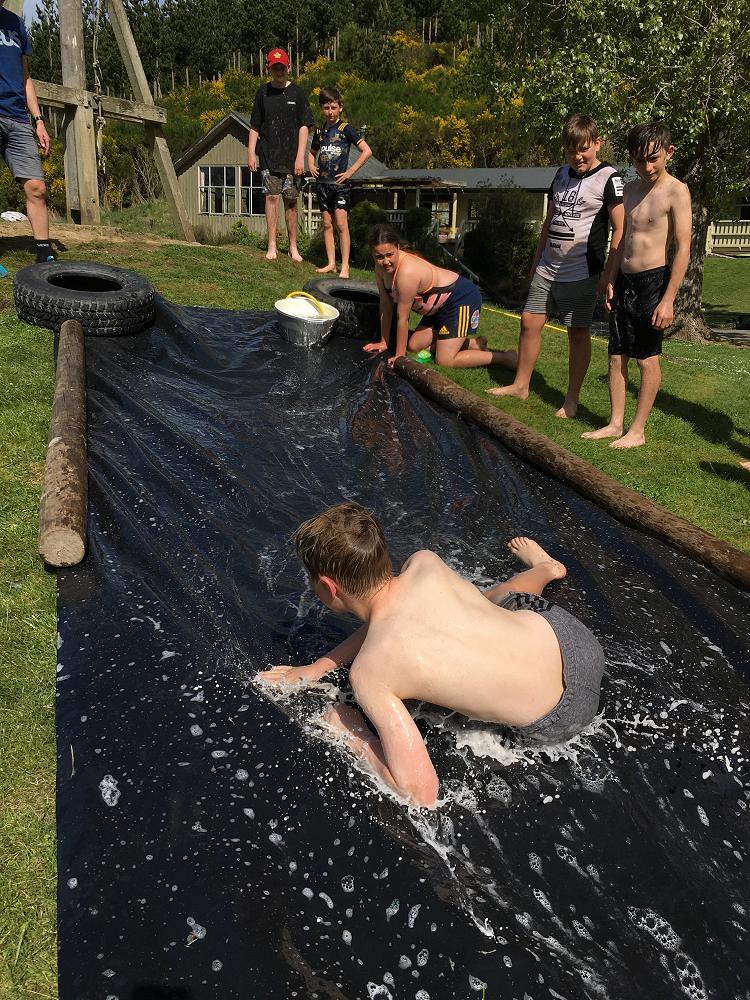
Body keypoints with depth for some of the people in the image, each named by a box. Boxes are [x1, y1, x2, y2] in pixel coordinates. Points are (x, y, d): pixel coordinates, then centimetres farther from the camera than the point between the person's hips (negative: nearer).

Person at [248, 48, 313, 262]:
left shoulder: (297, 93, 5)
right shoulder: (263, 92, 10)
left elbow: (304, 126, 1)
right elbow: (255, 126, 13)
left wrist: (300, 156, -8)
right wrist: (251, 153, 3)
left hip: (291, 157, -1)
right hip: (268, 156, 1)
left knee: (291, 201, 2)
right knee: (271, 197, -7)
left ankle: (293, 247, 10)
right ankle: (272, 247, -5)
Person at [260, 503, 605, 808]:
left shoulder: (368, 672, -26)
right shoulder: (425, 563, -12)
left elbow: (421, 793, -27)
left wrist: (351, 734, -12)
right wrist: (319, 666, 8)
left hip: (560, 717, -3)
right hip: (564, 629, 4)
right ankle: (543, 568, 58)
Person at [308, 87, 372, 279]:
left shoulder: (346, 129, -4)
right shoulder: (319, 131, 13)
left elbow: (367, 151, -8)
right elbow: (312, 152, 32)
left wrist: (350, 171, -11)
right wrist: (311, 166, 12)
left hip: (340, 184, -6)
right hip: (322, 183, 6)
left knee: (341, 224, -11)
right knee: (327, 224, 7)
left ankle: (345, 267, -9)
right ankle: (331, 263, 14)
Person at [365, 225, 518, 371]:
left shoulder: (407, 272, -33)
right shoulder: (382, 267, -8)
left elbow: (402, 319, -26)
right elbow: (385, 305, 1)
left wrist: (400, 356, -18)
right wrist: (384, 342, 4)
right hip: (439, 305, 10)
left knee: (445, 361, -15)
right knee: (414, 346, 10)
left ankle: (504, 357, -3)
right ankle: (470, 343, 20)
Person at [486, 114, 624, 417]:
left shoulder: (609, 178, -8)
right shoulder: (562, 174, 12)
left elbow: (620, 230, -11)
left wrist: (609, 274, -16)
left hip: (581, 273, -7)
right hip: (547, 269, 7)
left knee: (578, 333, 1)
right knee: (530, 321, 7)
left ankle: (571, 400, 9)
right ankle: (520, 385, 21)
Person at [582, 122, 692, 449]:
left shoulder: (676, 191, -10)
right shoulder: (630, 190, 11)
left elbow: (683, 248, -13)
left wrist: (668, 299, -18)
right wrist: (611, 281, 13)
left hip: (653, 281, -7)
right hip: (624, 281, 7)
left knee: (647, 358, 0)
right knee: (617, 356, 8)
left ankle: (638, 431, 8)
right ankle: (615, 424, 17)